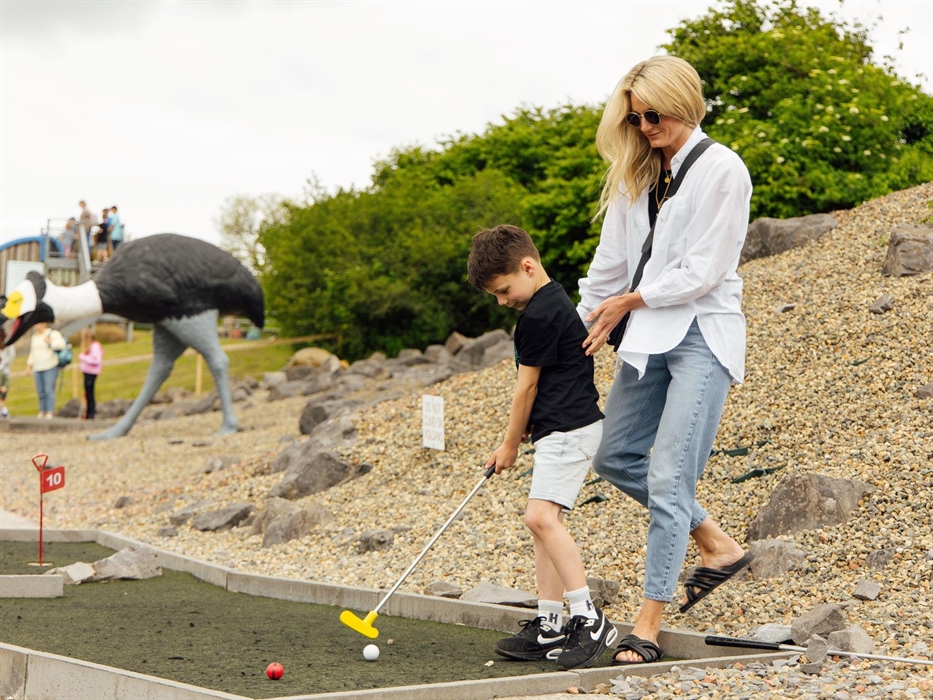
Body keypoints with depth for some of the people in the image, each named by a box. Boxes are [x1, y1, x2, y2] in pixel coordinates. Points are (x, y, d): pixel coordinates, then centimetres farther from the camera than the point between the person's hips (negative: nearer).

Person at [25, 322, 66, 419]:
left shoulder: (53, 334, -4)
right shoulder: (34, 336, 18)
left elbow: (61, 344, -18)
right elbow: (32, 353, 24)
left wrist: (50, 342, -16)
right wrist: (28, 367, 21)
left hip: (50, 367, -7)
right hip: (38, 368, 7)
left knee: (49, 391, -12)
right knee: (40, 392, 5)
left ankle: (50, 413, -14)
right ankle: (42, 412, 9)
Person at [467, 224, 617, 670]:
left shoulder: (538, 315, -15)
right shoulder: (554, 302, 17)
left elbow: (527, 385, -8)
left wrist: (510, 444, 3)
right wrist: (524, 432, 19)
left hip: (569, 429, -11)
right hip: (562, 431, 11)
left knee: (541, 516, -21)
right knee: (543, 522, 10)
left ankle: (590, 620, -22)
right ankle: (549, 627, 13)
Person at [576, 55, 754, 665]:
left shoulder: (722, 169, -9)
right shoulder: (638, 173, 12)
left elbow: (705, 271, -13)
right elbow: (612, 260, 17)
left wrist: (631, 300, -7)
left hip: (702, 334, -8)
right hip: (649, 334, 8)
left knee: (669, 480, -11)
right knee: (615, 457, 10)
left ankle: (649, 626, -4)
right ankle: (718, 546, 24)